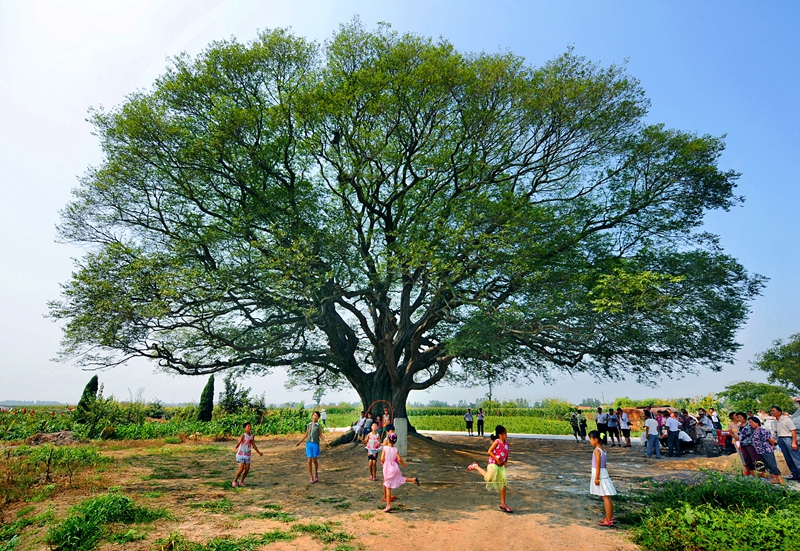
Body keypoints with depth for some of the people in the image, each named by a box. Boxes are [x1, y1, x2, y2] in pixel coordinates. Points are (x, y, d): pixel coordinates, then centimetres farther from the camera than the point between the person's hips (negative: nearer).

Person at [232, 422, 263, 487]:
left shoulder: (252, 436, 0)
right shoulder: (243, 435, -16)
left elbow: (254, 445, 8)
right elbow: (239, 442, -30)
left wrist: (258, 452, 9)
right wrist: (235, 448, -50)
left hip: (247, 455, 5)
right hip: (241, 454, -5)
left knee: (247, 469, 3)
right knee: (241, 469, -12)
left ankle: (241, 482, 22)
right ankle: (235, 481, 11)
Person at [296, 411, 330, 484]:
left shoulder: (318, 425, 2)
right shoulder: (309, 425, 10)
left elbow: (321, 435, 0)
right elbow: (306, 435, 17)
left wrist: (325, 440, -18)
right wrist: (299, 442, 15)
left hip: (315, 444, -2)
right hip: (308, 444, 2)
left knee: (315, 460, 6)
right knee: (309, 461, -2)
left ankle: (316, 474, 29)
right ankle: (311, 478, 8)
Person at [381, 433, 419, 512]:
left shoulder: (385, 448, -12)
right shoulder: (395, 449, -3)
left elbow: (382, 459, -17)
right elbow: (399, 459, -8)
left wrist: (383, 462, 6)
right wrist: (403, 464, 11)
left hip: (387, 468, -4)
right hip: (394, 468, 4)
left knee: (388, 487, 2)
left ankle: (388, 506, 5)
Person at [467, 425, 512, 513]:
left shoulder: (506, 443, 6)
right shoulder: (496, 442, -13)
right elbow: (489, 451, -16)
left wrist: (505, 461, 4)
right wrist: (497, 460, -19)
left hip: (501, 466, 7)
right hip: (493, 464, -7)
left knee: (503, 484, 5)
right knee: (489, 479, -20)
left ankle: (503, 504, 17)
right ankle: (476, 466, 5)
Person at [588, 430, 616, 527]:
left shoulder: (597, 450, -18)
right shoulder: (602, 449, 9)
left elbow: (598, 465, -20)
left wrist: (596, 478, -18)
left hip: (600, 474, -9)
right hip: (603, 473, 9)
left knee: (605, 497, -4)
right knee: (606, 497, 16)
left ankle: (608, 520, 2)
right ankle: (610, 517, 26)